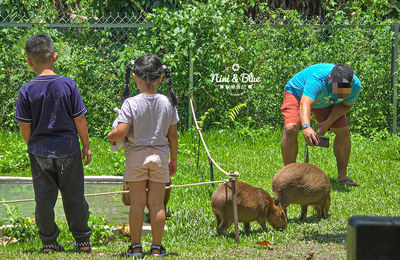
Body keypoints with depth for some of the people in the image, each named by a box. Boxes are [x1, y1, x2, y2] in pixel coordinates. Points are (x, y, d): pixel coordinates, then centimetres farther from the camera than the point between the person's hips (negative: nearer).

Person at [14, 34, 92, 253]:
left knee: (44, 198, 9)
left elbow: (24, 127, -3)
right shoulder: (68, 85, -9)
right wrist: (86, 146, 8)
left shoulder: (27, 91, -9)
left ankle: (49, 243, 15)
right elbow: (80, 120, -4)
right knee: (74, 197, 10)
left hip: (40, 152, 0)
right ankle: (83, 241, 18)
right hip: (68, 149, 0)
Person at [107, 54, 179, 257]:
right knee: (157, 204, 6)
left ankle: (135, 246, 8)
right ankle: (157, 247, 8)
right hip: (160, 155, 2)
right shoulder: (167, 103, -3)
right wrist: (173, 159, 15)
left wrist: (111, 136, 6)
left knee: (137, 203, 5)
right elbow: (172, 135, 4)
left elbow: (121, 132, -17)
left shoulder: (131, 104, -13)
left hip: (136, 156, -2)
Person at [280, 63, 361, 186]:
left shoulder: (355, 85, -28)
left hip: (325, 101, 5)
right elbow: (305, 104, -60)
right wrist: (306, 127, -80)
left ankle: (342, 176, 6)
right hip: (297, 93, -5)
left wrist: (328, 122, -23)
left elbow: (346, 105, -8)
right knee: (290, 128, -27)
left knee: (343, 131, -8)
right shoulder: (317, 79, -46)